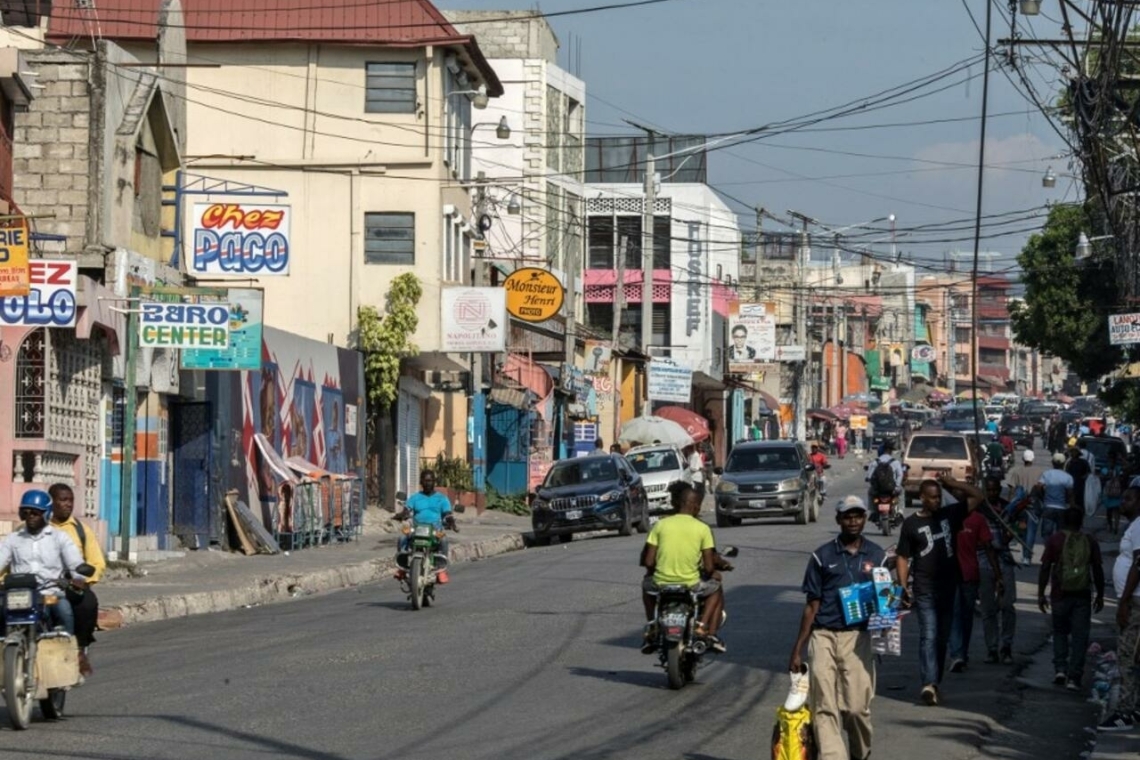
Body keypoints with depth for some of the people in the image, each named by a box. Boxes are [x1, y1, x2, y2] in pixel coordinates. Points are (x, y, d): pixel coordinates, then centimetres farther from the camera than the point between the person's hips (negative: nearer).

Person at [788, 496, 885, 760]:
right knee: (825, 708, -8)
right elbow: (812, 605, 9)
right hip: (823, 638, 0)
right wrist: (797, 649, 5)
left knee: (857, 706, -3)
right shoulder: (822, 557, 7)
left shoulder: (877, 556, 10)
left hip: (857, 638, 0)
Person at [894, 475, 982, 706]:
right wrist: (903, 588, -7)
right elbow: (903, 558, 0)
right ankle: (929, 684, -26)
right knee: (929, 636, -15)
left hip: (948, 588, 4)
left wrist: (952, 483, 2)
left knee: (943, 637, 10)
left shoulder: (949, 515, 8)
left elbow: (976, 497, 12)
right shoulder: (911, 524, -1)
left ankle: (935, 682, 19)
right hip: (925, 590, -4)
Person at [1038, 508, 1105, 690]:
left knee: (1060, 632, 18)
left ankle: (1060, 668, 3)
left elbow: (1045, 569, -5)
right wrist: (1100, 595, 13)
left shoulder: (1054, 541, -3)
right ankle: (1074, 678, 0)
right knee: (1079, 637, 4)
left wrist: (1041, 594, 2)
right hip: (1082, 596, 0)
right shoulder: (1090, 542, 2)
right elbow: (1098, 571, 4)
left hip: (1060, 595, 0)